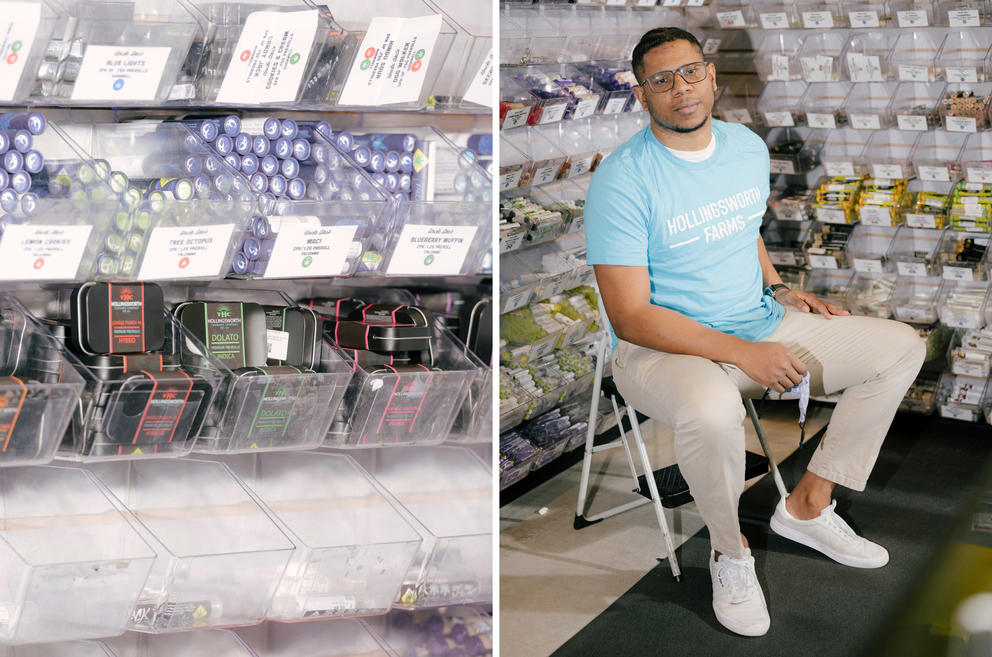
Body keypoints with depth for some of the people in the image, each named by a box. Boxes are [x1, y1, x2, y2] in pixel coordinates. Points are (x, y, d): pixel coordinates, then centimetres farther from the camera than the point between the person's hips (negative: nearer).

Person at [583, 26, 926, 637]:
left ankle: (808, 505, 10)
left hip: (761, 324, 7)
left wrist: (779, 289, 4)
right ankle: (730, 551, -8)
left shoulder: (748, 147, 4)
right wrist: (741, 353, -26)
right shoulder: (622, 180, -19)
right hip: (661, 348, -7)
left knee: (902, 348, 3)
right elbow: (630, 315, -22)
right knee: (712, 409, -41)